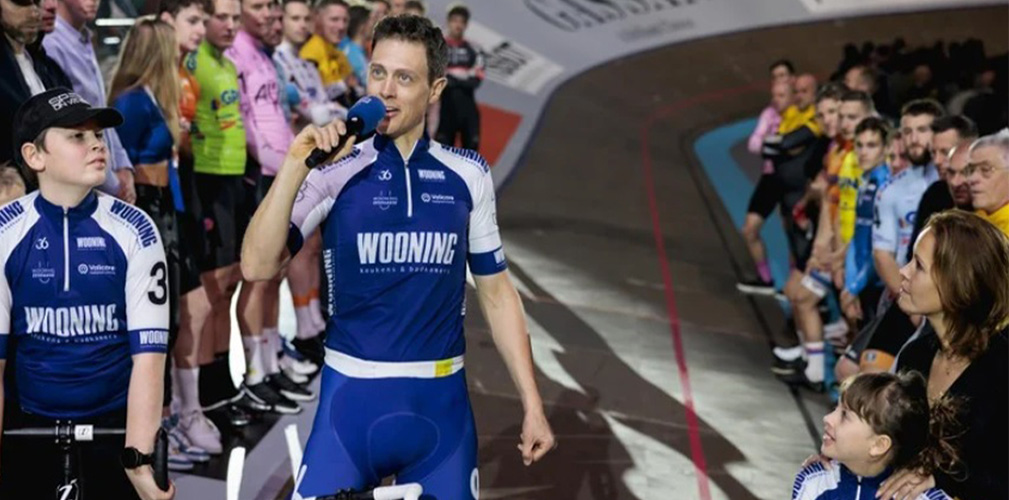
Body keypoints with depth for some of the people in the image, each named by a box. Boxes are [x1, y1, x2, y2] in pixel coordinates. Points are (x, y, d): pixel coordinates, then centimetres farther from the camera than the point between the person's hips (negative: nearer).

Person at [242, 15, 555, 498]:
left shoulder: (469, 175, 3)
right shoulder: (333, 171, -3)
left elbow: (496, 293, 10)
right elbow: (257, 266, -13)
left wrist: (532, 403, 7)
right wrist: (295, 166, -22)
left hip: (441, 402, 2)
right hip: (352, 400, -2)